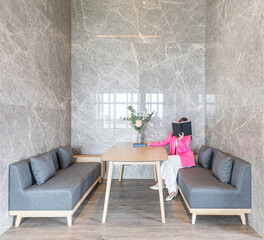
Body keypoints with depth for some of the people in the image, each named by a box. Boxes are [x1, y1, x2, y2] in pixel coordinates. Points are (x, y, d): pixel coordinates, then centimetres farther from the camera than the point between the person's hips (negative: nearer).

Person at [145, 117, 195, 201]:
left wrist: (180, 140, -28)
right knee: (171, 166, -27)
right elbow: (165, 142, 14)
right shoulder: (173, 134, 10)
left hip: (186, 158, -6)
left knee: (167, 160, -27)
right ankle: (173, 191, -21)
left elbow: (184, 150, -14)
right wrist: (152, 143, 8)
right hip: (176, 159, 6)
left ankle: (161, 182, -18)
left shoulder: (187, 136, -6)